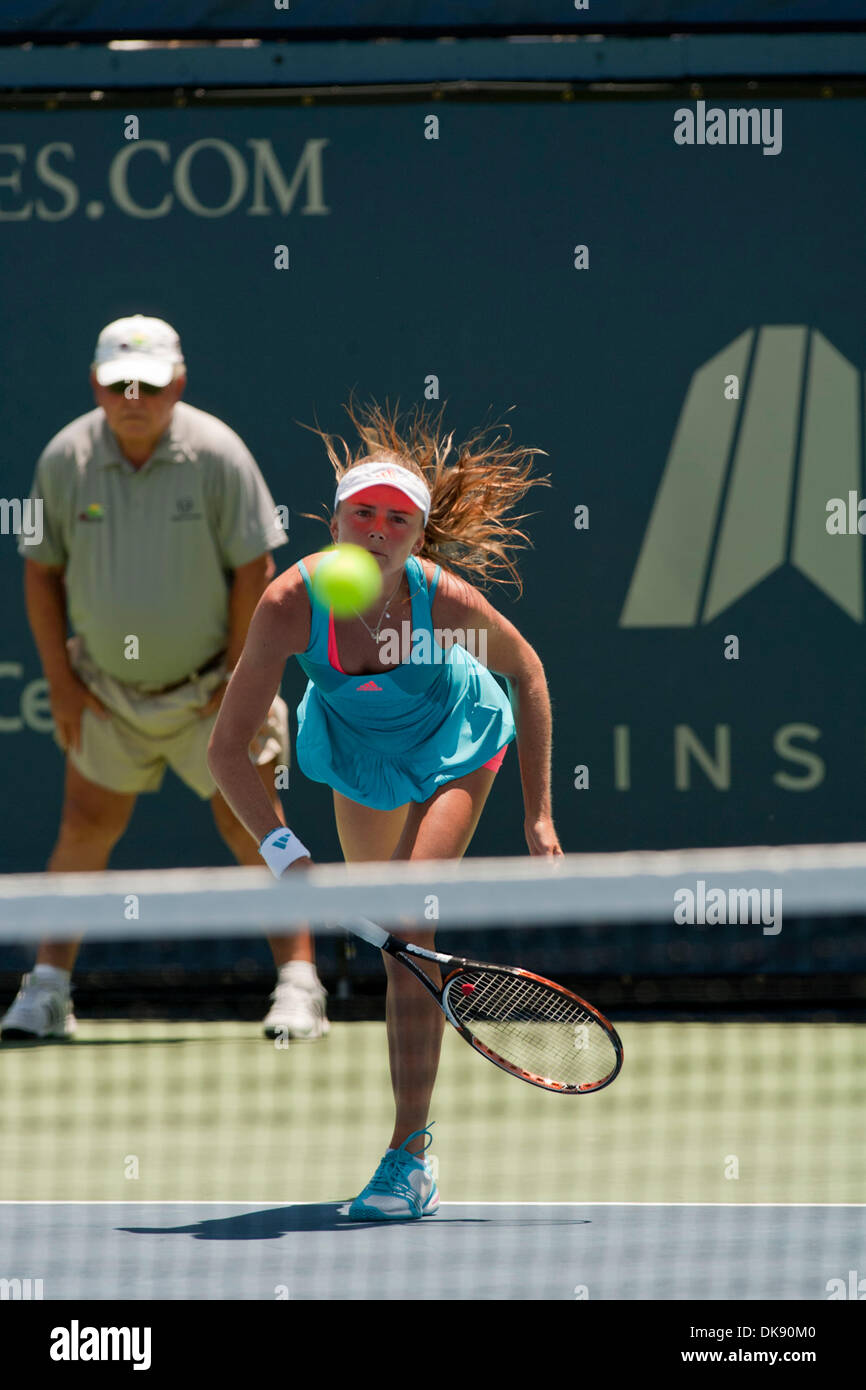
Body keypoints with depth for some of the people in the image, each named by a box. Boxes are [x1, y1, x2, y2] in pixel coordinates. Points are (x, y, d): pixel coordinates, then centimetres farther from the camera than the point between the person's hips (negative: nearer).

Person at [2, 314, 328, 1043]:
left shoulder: (216, 454, -15)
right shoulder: (65, 459, -8)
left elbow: (254, 570, -11)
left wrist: (237, 677, -11)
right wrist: (61, 680, -1)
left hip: (211, 688, -2)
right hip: (108, 691, 2)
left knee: (250, 818, -8)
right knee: (86, 826, 1)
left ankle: (299, 984, -3)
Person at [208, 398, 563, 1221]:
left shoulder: (445, 601, -34)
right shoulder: (290, 605, -34)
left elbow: (526, 672, -13)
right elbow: (226, 748, -31)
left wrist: (538, 813, -12)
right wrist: (282, 850, -44)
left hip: (453, 749, -3)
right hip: (358, 754, 3)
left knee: (407, 928, -22)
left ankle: (411, 1157, -19)